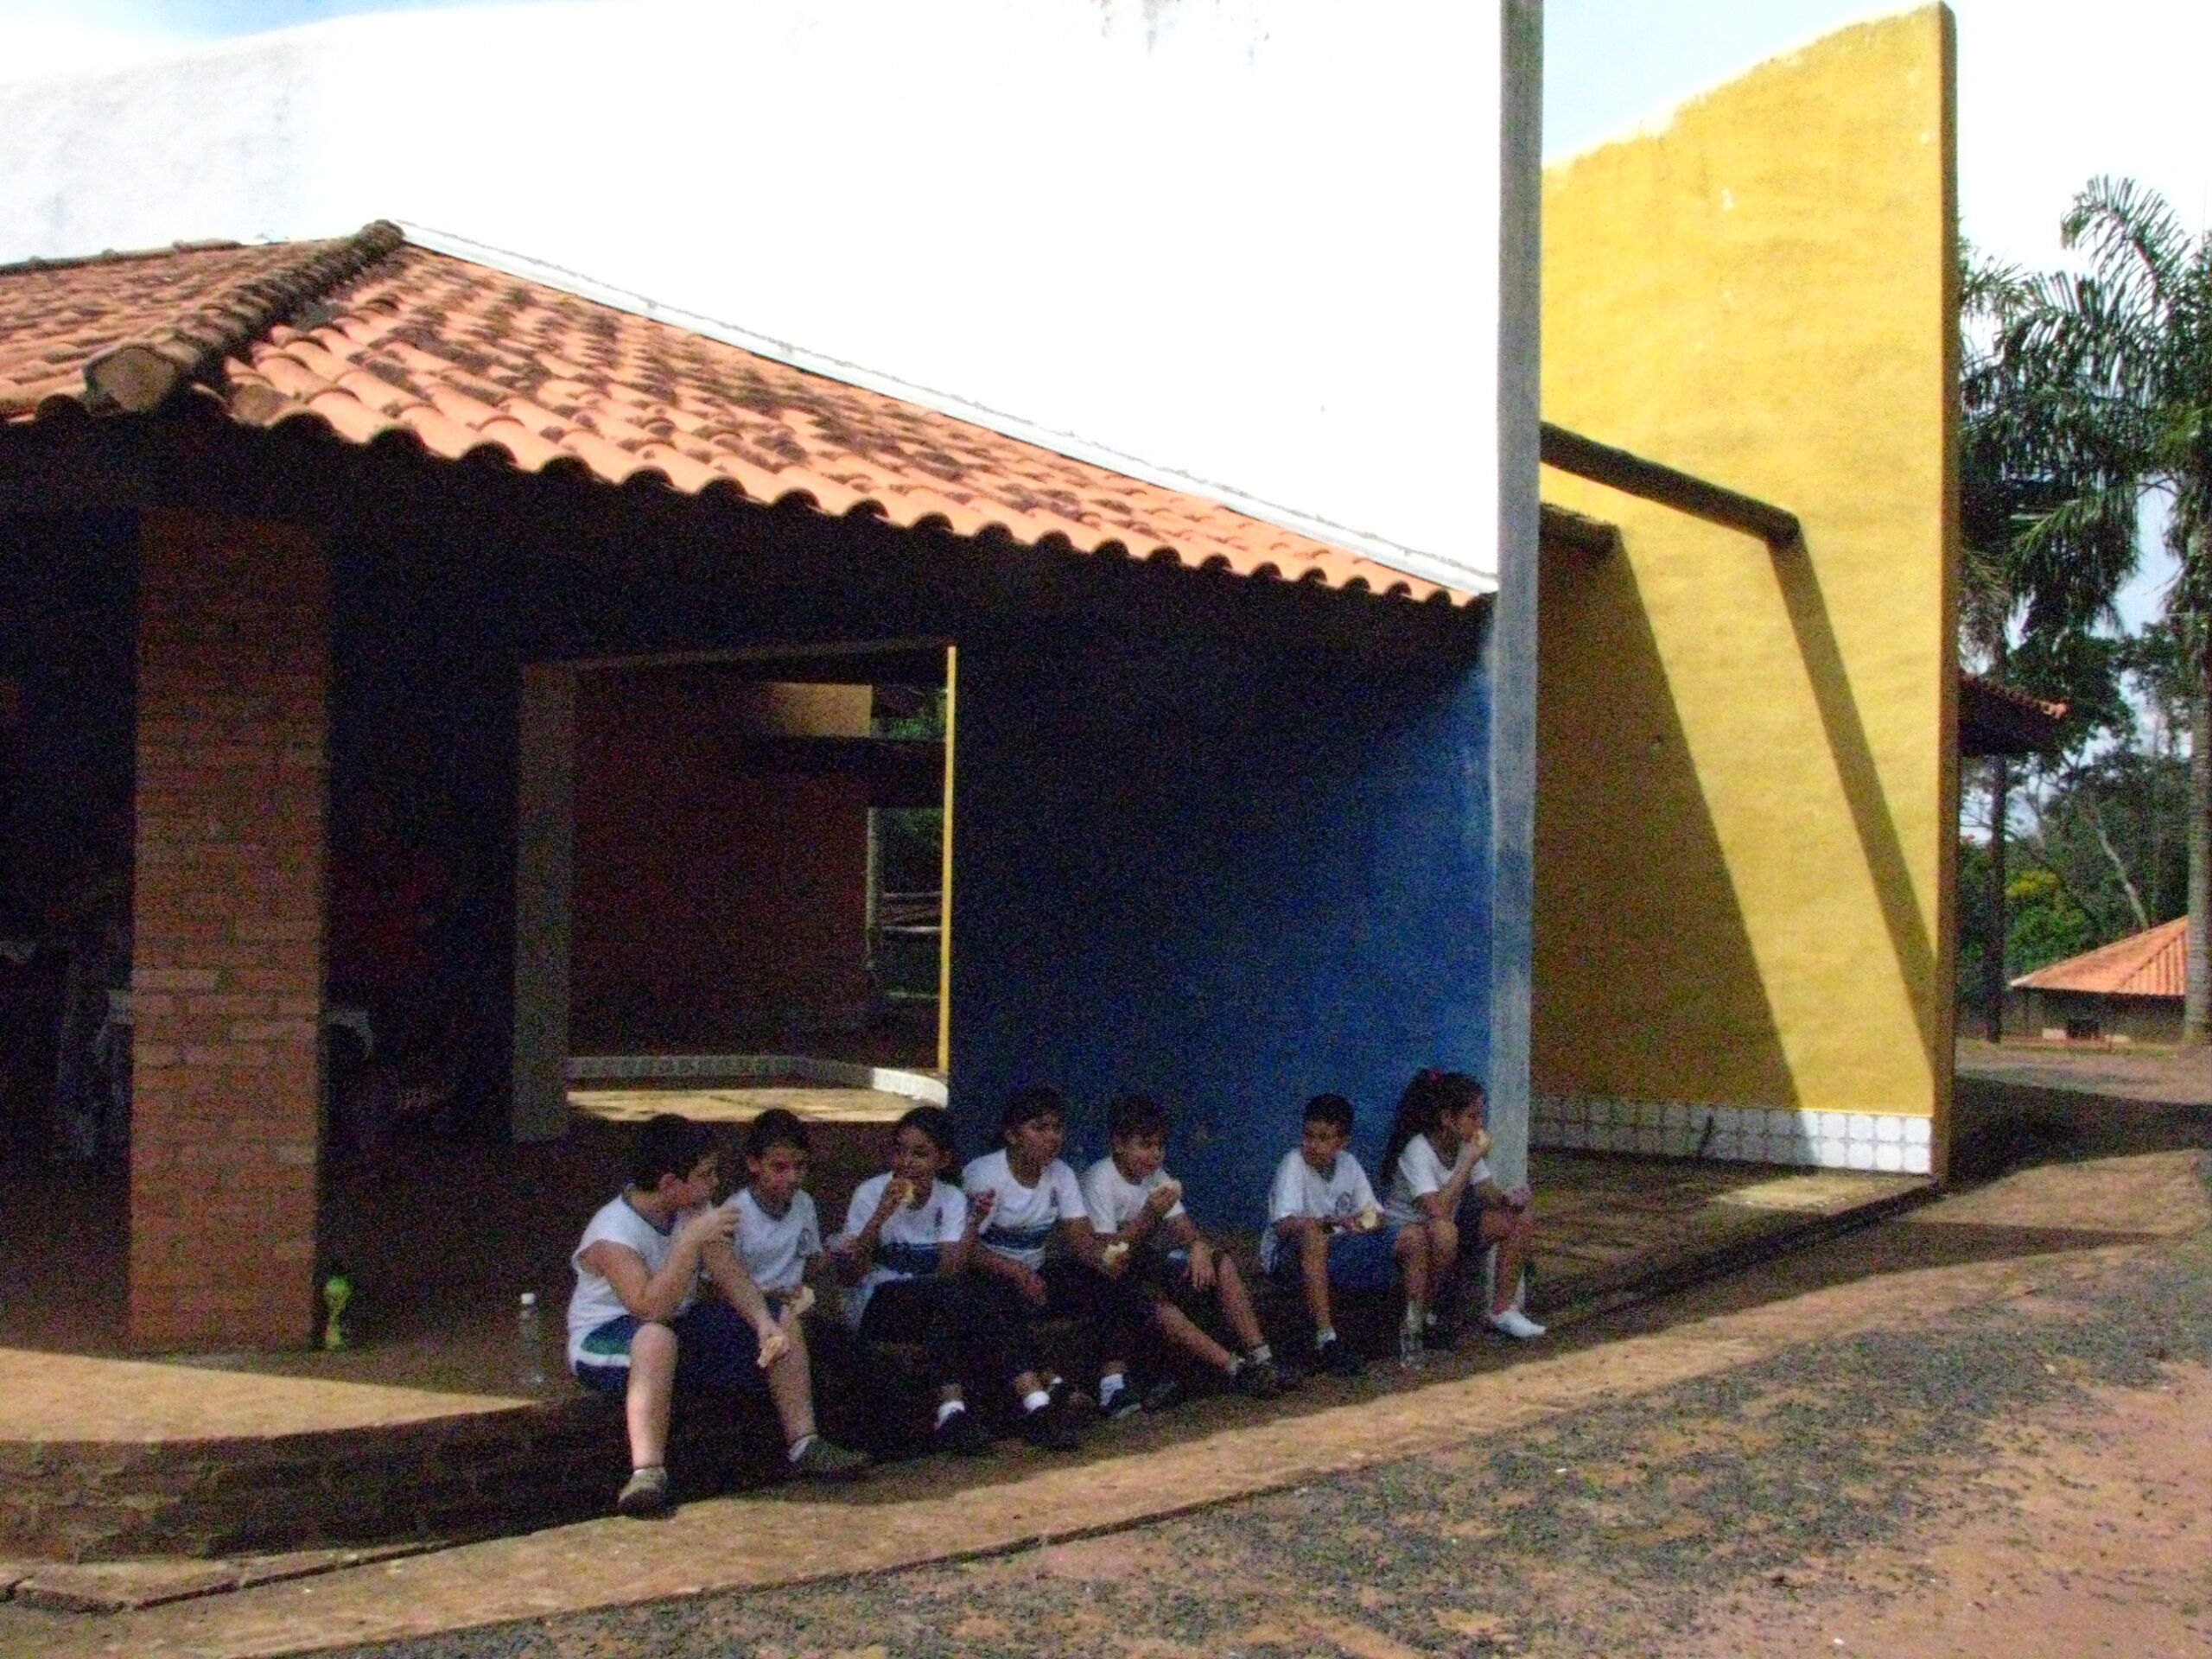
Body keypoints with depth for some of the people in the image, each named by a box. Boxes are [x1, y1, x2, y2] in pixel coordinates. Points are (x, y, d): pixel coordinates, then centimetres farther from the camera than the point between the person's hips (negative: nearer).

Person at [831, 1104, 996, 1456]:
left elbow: (950, 1269, -13)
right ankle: (953, 1410, -34)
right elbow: (849, 1274, -18)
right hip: (876, 1305, -3)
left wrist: (974, 1224, -27)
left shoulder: (951, 1199, 1)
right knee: (951, 1294, -31)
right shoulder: (871, 1193, -8)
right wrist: (881, 1214, -28)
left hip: (935, 1306, 4)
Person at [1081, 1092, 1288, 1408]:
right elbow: (1106, 1251, -22)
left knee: (1221, 1264, -10)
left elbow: (1183, 1226, 3)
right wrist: (1149, 1215, -32)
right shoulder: (1100, 1181, -17)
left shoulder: (1156, 1177, 5)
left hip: (1146, 1263, 8)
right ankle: (1238, 1369, -36)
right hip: (1111, 1276, -7)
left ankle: (1259, 1356, -21)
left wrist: (1199, 1246, -21)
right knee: (1157, 1303, -36)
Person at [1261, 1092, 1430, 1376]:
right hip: (1289, 1255, -6)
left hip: (1336, 1250, 6)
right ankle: (1325, 1340, -40)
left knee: (1415, 1237, -2)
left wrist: (1371, 1219, -20)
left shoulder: (1348, 1164, 0)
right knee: (1312, 1236, -42)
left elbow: (1375, 1217, 4)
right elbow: (1283, 1224, -31)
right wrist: (1332, 1222, -44)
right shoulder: (1294, 1163, -18)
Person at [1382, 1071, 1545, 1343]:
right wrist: (1470, 1160, -35)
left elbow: (1488, 1194, 1)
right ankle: (1417, 1317, -19)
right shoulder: (1417, 1151, -27)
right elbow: (1438, 1211, -39)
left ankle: (1502, 1310, 2)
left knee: (1520, 1221, -5)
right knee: (1444, 1231, -41)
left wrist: (1508, 1198, -23)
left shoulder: (1466, 1145, -3)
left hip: (1448, 1225, 8)